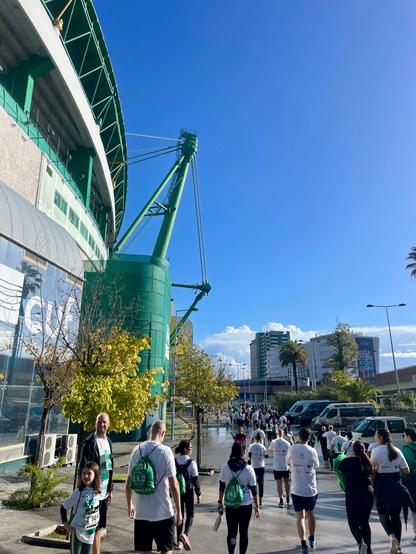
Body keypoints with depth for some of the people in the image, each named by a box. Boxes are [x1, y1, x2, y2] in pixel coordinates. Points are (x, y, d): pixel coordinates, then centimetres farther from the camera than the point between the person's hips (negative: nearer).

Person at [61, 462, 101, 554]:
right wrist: (66, 524, -15)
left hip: (90, 532, 4)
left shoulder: (97, 492, -6)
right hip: (78, 531, -4)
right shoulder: (79, 492, -20)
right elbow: (63, 508, -11)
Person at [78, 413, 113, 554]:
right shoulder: (89, 443, -16)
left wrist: (110, 489, 15)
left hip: (104, 492, 7)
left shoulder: (108, 441, 7)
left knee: (99, 527, 16)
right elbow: (83, 468, -16)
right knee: (95, 528, 1)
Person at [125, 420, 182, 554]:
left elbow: (128, 483, 6)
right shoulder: (165, 451, -13)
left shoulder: (136, 450, 0)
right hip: (163, 513, -4)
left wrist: (129, 505, 20)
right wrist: (179, 511, -3)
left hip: (140, 512, 4)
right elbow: (173, 484, -12)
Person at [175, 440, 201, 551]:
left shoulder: (174, 462, -3)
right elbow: (195, 479, -10)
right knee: (190, 514, 10)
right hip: (188, 492, -4)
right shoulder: (191, 462, -14)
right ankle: (185, 534, -13)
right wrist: (198, 494, -1)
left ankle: (179, 542, 20)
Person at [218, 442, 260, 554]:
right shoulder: (249, 469, -13)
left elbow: (222, 487, 2)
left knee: (231, 532, 12)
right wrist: (257, 506, 4)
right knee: (244, 532, 13)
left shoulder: (225, 468, -8)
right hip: (246, 506, -1)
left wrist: (220, 502, 15)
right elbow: (254, 490, -7)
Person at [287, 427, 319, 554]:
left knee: (300, 517, 7)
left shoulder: (292, 449, -10)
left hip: (297, 489, -2)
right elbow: (316, 466, 6)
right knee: (310, 513, 21)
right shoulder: (312, 451, -9)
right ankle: (312, 540, 35)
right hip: (311, 489, 2)